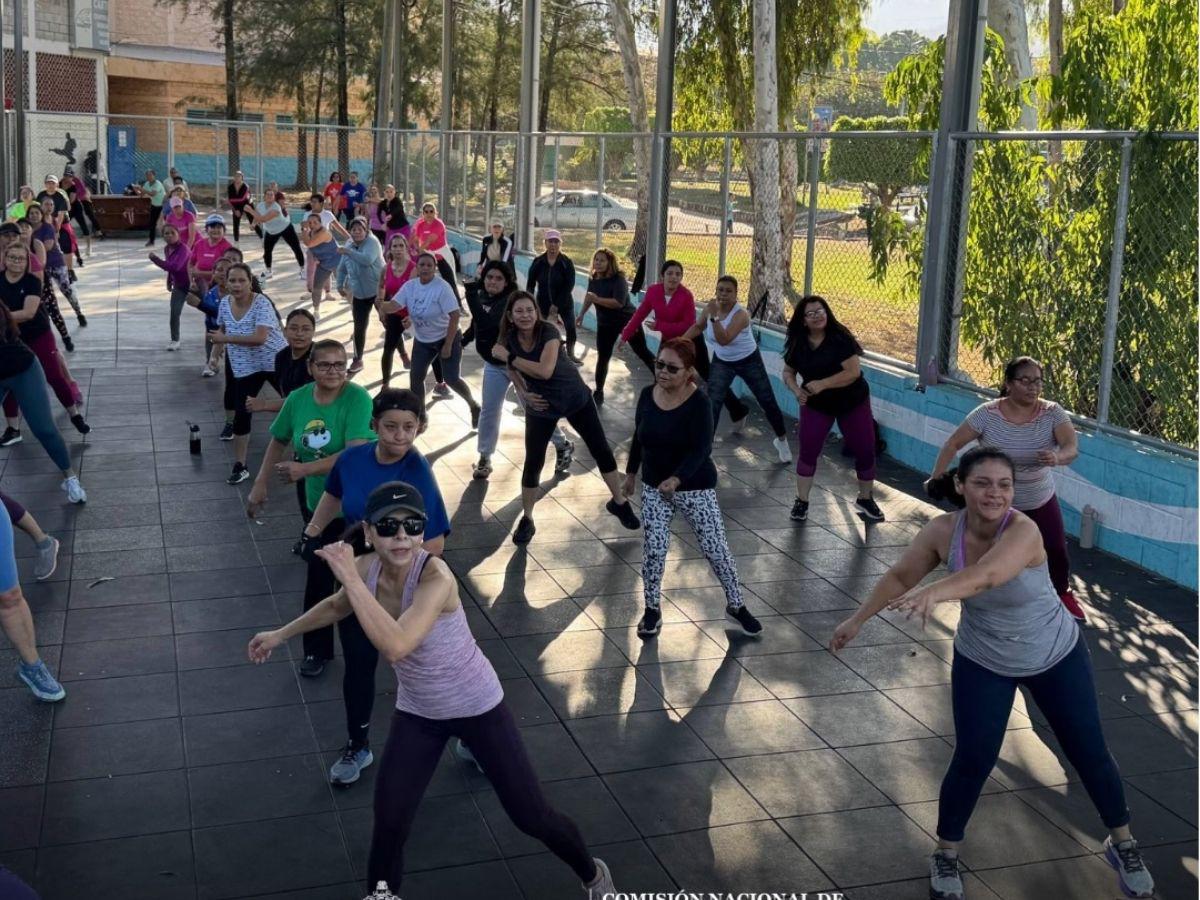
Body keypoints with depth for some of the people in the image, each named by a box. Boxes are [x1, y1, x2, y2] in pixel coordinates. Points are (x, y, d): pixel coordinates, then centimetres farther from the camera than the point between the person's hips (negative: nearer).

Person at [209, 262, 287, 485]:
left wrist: (226, 339, -30)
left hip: (275, 362, -4)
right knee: (241, 413, -3)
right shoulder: (224, 303, -3)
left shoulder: (262, 303, -23)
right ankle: (239, 466, 4)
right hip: (245, 367, 4)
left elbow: (259, 338, -34)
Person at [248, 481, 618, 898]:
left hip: (477, 706, -4)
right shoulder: (366, 568, -13)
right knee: (389, 828, -4)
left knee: (532, 816, 7)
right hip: (417, 714, 5)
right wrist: (281, 634, 20)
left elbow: (394, 647, -48)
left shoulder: (437, 576, -33)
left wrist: (350, 576, -44)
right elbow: (338, 606, 12)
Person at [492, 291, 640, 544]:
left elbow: (545, 371, -38)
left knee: (602, 451, 6)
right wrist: (524, 393, -10)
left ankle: (619, 503, 27)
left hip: (576, 398, -2)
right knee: (533, 463, 1)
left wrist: (509, 356, -31)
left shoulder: (548, 331, -24)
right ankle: (527, 520, 17)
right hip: (541, 405, 2)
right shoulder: (508, 340, -13)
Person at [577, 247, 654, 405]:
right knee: (602, 357, 1)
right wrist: (581, 315, 21)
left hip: (627, 320, -5)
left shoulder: (618, 279, -24)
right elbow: (589, 297, 17)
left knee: (642, 352, 6)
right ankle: (598, 392, 12)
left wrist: (597, 299, -35)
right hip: (605, 324, 5)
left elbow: (619, 302, -36)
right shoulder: (593, 279, -4)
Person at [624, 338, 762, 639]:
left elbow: (701, 450, -26)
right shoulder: (647, 394, -4)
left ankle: (736, 605, 23)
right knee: (653, 551, 3)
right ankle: (652, 609, 21)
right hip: (654, 487, 4)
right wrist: (631, 471, 18)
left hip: (695, 488, -4)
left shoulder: (698, 402, -20)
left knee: (716, 549, 4)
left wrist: (676, 479, -40)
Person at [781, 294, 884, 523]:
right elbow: (788, 372, 6)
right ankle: (801, 502, 9)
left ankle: (865, 500, 23)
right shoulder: (798, 344, -7)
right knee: (808, 451, -5)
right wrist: (796, 390, -15)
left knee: (865, 451, 3)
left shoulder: (840, 338, -20)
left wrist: (823, 384, -32)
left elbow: (853, 371, -26)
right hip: (816, 405, 2)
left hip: (853, 403, -2)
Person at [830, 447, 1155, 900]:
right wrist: (858, 619, 2)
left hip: (1057, 656, -2)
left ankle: (1122, 844, 36)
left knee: (1089, 752, 10)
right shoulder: (943, 530, -21)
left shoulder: (1024, 531, -34)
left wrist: (935, 591, -73)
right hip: (982, 663, 2)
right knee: (973, 759, -4)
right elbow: (900, 577, -4)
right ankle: (945, 854, 18)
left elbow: (986, 575, -55)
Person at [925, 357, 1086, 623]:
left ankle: (1063, 594, 38)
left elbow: (1072, 448, -28)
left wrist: (1057, 457, -51)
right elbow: (953, 444, -12)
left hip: (1041, 500, 2)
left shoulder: (1052, 413, -17)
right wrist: (935, 478, -11)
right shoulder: (987, 414, -20)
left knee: (1057, 550, 9)